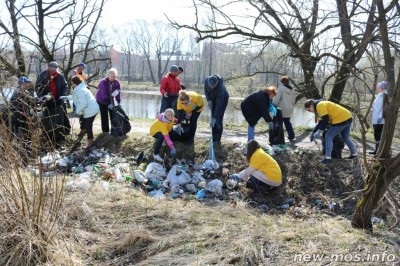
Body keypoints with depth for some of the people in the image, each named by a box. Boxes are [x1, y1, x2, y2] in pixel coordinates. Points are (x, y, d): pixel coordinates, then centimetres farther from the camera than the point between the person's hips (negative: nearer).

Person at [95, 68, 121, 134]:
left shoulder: (116, 82, -9)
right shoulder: (103, 82, -24)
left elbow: (118, 92, -6)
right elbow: (104, 94, -29)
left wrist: (119, 102, -14)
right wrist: (109, 104, -33)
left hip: (111, 100, 5)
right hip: (102, 101, -5)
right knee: (104, 116, -2)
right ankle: (105, 130, 6)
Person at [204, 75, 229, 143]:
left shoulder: (220, 87, -41)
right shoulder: (206, 80, -27)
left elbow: (219, 105, -40)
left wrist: (214, 118, -42)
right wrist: (208, 100, -18)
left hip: (223, 98, -5)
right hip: (213, 98, 5)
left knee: (218, 119, -12)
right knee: (213, 117, 1)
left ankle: (218, 140, -2)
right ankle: (214, 139, 9)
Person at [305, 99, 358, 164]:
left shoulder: (320, 105, -12)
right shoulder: (321, 105, 21)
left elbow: (325, 120, -19)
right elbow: (320, 122, 23)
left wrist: (319, 131, -15)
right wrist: (313, 132, 20)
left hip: (341, 120, -11)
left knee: (328, 137, -4)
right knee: (345, 138, 27)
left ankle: (328, 158, -4)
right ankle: (354, 154, 39)